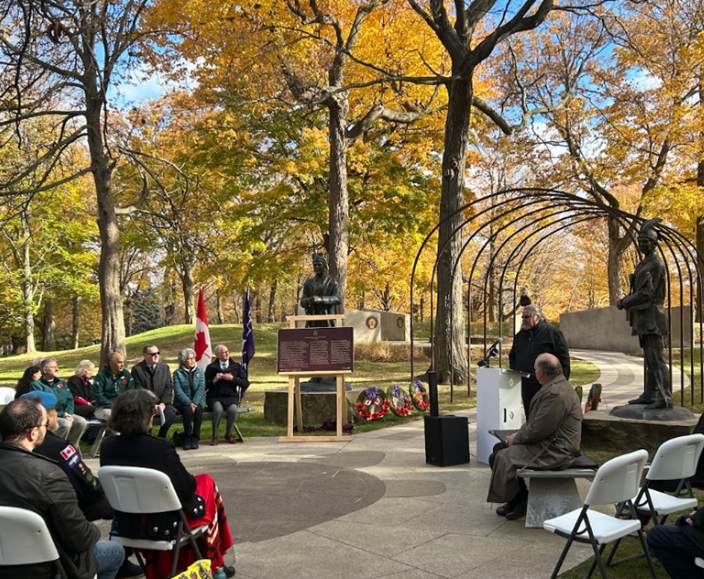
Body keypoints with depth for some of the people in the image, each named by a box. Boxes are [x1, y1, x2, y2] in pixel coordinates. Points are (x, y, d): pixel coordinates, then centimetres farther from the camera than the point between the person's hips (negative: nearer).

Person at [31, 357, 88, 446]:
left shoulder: (61, 383, 19)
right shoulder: (37, 385, -3)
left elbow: (70, 400, 13)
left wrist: (68, 413, -9)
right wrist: (62, 415, -18)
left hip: (65, 414, 6)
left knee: (81, 422, -20)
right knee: (66, 424, -33)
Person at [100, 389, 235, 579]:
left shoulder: (107, 447, -9)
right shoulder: (160, 447, -26)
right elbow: (187, 487, -17)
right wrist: (191, 481, 5)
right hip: (163, 526, -6)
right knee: (206, 482, 18)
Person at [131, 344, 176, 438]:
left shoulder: (164, 367, 11)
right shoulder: (137, 369, 0)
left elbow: (169, 387, 6)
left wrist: (163, 403, -10)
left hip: (161, 403, 3)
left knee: (171, 412, -27)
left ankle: (161, 437, -4)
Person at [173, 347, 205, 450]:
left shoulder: (199, 372, 10)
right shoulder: (177, 373, 3)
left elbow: (201, 389, -2)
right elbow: (178, 391, -8)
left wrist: (194, 403, -17)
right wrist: (189, 403, -21)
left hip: (197, 401, 1)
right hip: (183, 403, -1)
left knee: (198, 410, -31)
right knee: (188, 410, -33)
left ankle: (196, 439, -22)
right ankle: (187, 439, -22)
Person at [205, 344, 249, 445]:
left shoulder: (236, 367, 12)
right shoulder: (211, 367, 9)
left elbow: (246, 383, 4)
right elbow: (205, 386, 5)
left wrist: (232, 378, -7)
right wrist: (214, 380, -11)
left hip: (231, 396, 1)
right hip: (214, 397, -1)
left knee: (233, 409, -31)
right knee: (218, 409, -34)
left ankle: (228, 434, -6)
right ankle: (214, 436, -12)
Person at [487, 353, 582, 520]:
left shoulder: (556, 394, -24)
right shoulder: (556, 387, 11)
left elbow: (538, 430, -22)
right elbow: (535, 421, 18)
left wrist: (516, 438, -8)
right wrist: (518, 434, 7)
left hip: (555, 452, -11)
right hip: (552, 444, 11)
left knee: (503, 458, -12)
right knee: (499, 450, 8)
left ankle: (518, 501, 8)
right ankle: (519, 499, 12)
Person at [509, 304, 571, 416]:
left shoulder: (551, 332, -3)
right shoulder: (519, 336, 15)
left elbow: (563, 357, -5)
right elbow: (512, 356, 28)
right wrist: (514, 370, 9)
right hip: (526, 385, 6)